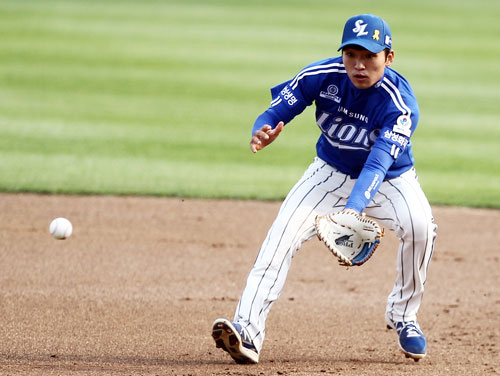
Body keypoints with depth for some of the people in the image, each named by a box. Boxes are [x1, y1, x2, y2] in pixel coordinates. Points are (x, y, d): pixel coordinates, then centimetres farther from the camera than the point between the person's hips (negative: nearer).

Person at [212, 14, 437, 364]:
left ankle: (403, 315, -4)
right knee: (283, 232, -21)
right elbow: (275, 113, -19)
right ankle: (247, 332, -29)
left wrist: (352, 211, -60)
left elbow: (378, 165, -43)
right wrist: (263, 133, -45)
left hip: (390, 178, -2)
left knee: (419, 224, -30)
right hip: (331, 173, 2)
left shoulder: (400, 103, -31)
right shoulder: (322, 76, -22)